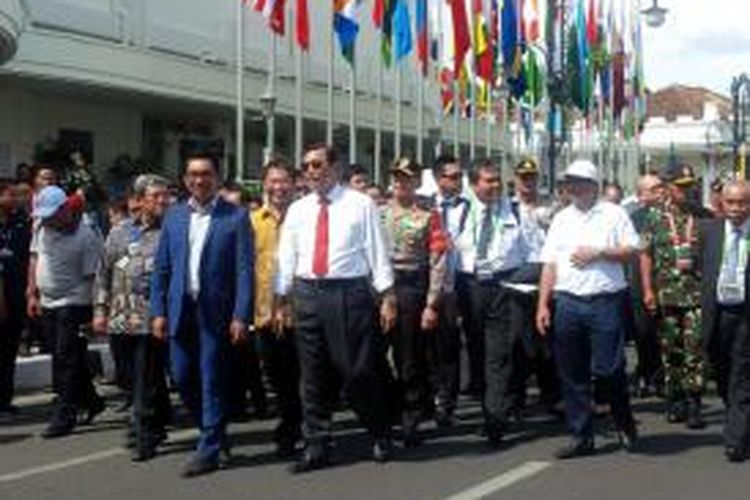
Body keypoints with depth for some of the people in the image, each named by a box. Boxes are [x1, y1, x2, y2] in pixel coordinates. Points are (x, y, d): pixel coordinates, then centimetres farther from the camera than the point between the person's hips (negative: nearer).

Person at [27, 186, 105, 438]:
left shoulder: (86, 237, -16)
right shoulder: (42, 229, 3)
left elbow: (92, 277, -14)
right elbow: (35, 259, 15)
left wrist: (94, 313, -16)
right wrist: (33, 294, 11)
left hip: (73, 305, -7)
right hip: (47, 304, 7)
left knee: (67, 362, -6)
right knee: (65, 361, 14)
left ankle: (63, 417, 0)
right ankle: (91, 401, 30)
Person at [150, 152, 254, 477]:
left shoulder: (236, 217, -3)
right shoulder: (173, 216, 9)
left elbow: (244, 270, -7)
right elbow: (161, 268, 10)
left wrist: (240, 316, -13)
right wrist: (158, 311, 3)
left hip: (216, 312, -4)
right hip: (181, 310, 4)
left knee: (212, 382, 0)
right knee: (182, 378, 8)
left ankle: (209, 451, 11)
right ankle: (215, 433, 28)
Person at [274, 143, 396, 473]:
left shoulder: (360, 204, 0)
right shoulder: (297, 210, 11)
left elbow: (377, 251, -2)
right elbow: (286, 258, 12)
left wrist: (387, 297, -8)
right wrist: (281, 301, 7)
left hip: (349, 293, -4)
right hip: (307, 294, 4)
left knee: (359, 371, 0)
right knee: (313, 376, 8)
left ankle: (381, 437, 21)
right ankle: (316, 448, 17)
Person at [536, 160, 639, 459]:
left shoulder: (613, 214, 5)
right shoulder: (561, 219, 14)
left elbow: (631, 251, 0)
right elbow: (550, 264, 10)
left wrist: (599, 252, -12)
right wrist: (543, 305, 3)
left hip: (605, 301, -4)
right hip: (567, 302, 4)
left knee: (607, 369, -7)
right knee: (572, 375, 5)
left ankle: (624, 424, 19)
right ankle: (581, 437, 15)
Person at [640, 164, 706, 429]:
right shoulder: (655, 218, 5)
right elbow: (645, 255, 5)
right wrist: (647, 290, -3)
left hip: (696, 294, 0)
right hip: (665, 294, 1)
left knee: (695, 348, -7)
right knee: (670, 350, 8)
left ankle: (693, 404, -3)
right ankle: (674, 401, 19)